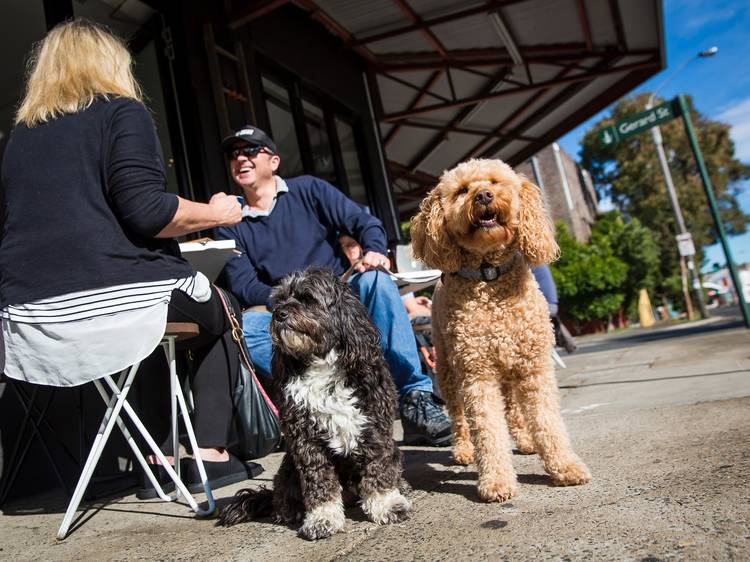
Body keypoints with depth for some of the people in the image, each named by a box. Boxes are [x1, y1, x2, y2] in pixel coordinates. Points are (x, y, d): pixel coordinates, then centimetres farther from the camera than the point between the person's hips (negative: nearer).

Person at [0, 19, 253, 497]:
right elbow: (144, 210, -13)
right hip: (113, 304, -6)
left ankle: (160, 461, 25)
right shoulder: (122, 111, -1)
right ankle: (211, 453, 14)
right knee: (218, 313, 21)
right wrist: (216, 213, 2)